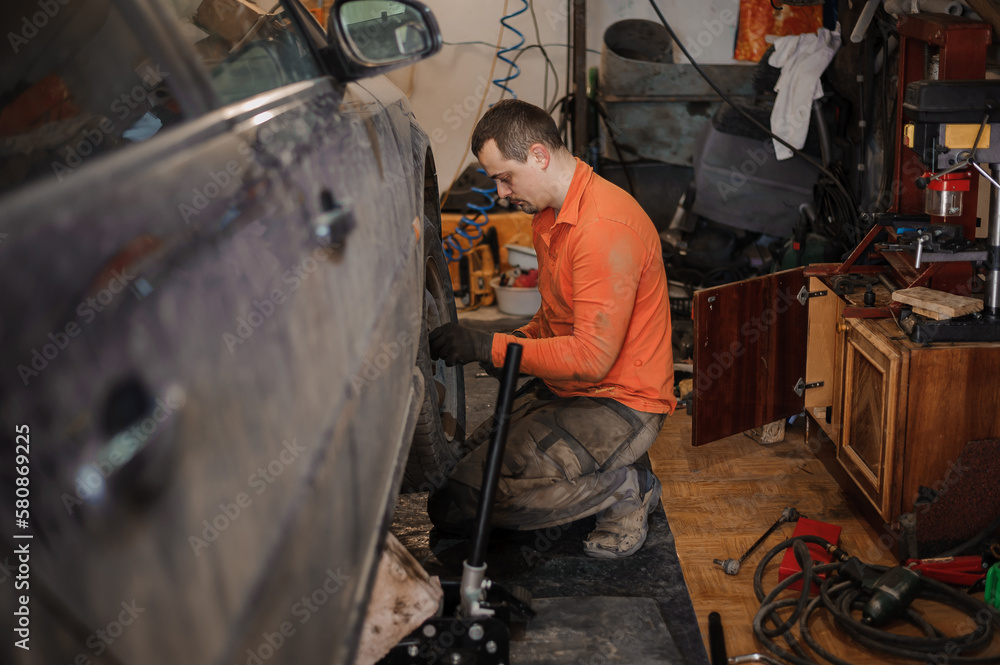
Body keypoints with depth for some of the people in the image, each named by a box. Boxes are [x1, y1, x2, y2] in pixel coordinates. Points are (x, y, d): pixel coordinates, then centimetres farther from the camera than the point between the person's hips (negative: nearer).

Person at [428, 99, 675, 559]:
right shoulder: (549, 216, 11)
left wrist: (490, 348, -21)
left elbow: (593, 356, -26)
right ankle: (610, 471, 9)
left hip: (620, 403, -10)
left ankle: (622, 490, -5)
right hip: (566, 393, 10)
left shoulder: (604, 227, -22)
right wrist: (521, 338, 3)